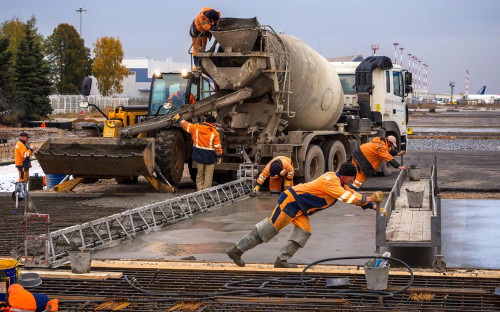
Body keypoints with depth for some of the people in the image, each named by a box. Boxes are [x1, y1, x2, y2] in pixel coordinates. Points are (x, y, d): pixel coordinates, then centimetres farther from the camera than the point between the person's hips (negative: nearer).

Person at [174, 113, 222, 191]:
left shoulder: (196, 127, -3)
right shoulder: (214, 133, -12)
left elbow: (185, 125, 9)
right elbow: (217, 146, -9)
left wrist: (178, 119, 25)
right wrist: (219, 156, 3)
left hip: (199, 155, 4)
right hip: (210, 157, -4)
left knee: (200, 174, 15)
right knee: (208, 175, 4)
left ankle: (199, 189, 16)